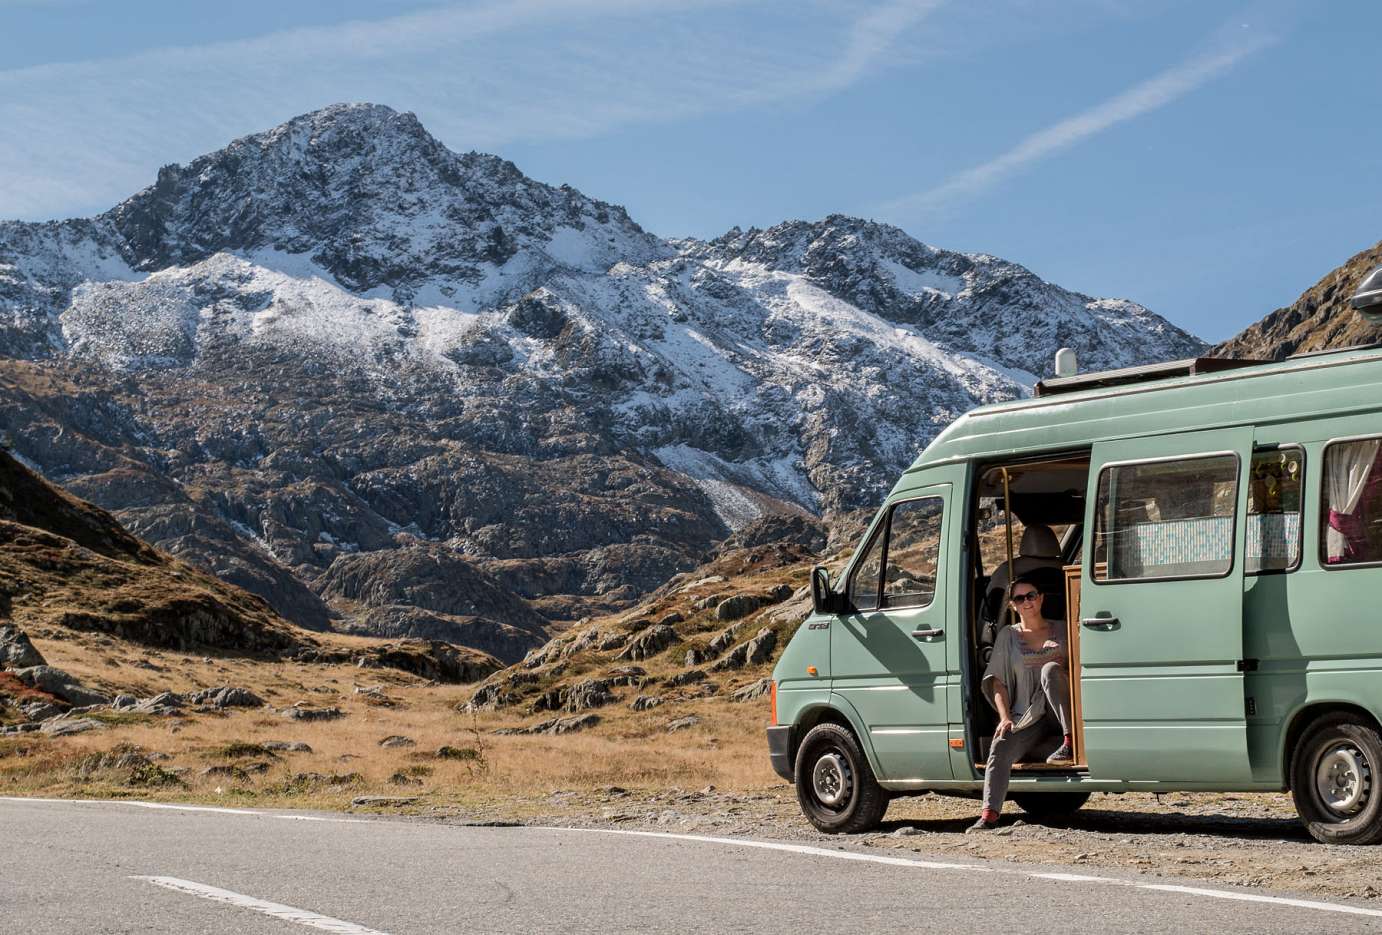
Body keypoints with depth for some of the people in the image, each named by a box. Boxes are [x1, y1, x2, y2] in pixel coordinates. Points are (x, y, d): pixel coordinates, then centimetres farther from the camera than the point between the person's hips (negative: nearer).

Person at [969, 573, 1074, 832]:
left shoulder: (1061, 630, 14)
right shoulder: (1008, 636, 15)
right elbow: (998, 682, 8)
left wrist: (1061, 665, -10)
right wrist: (1005, 718, -6)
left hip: (1062, 714, -1)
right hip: (1027, 719, 1)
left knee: (1050, 669, -30)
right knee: (1000, 748, -27)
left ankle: (1070, 742, -32)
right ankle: (989, 815, -38)